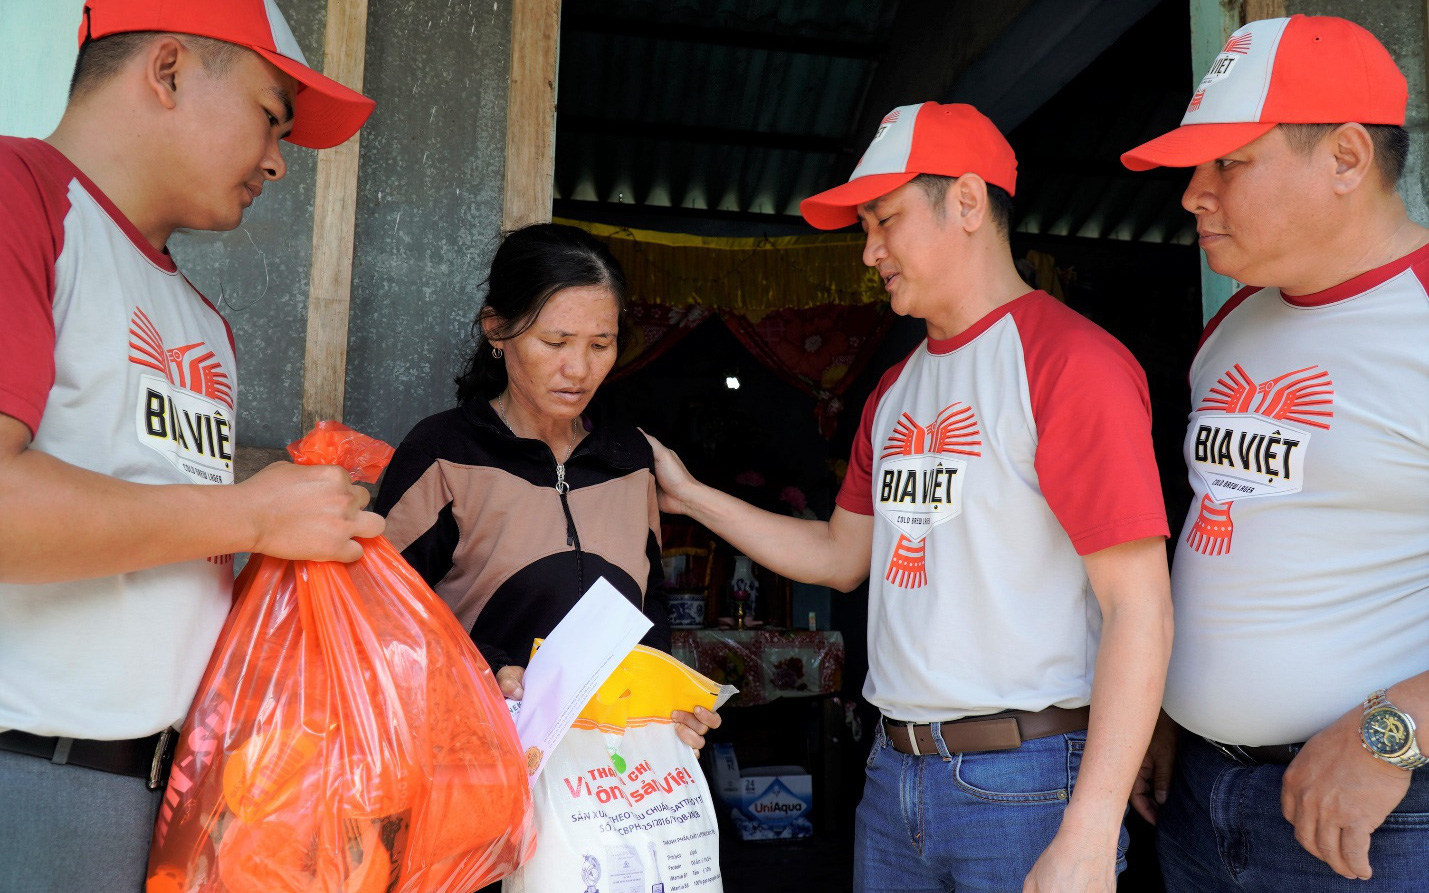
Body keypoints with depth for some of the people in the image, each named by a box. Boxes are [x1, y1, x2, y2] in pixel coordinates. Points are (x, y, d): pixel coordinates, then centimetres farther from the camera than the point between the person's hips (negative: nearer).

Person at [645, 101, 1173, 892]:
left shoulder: (1072, 362, -13)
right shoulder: (894, 392, 11)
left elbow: (1139, 608, -17)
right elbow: (842, 556, 17)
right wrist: (691, 496, 14)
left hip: (1026, 782, -7)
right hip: (894, 771, 7)